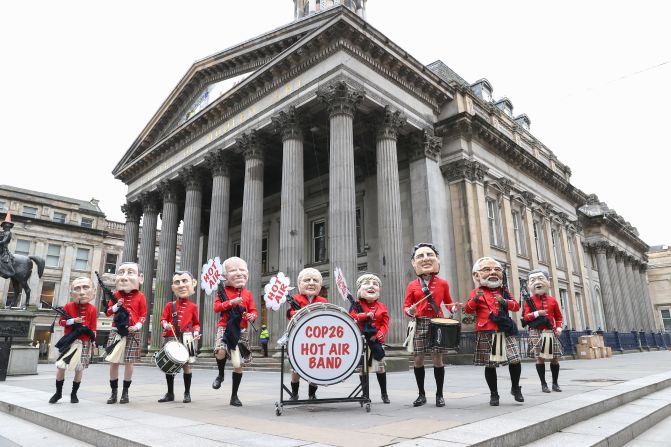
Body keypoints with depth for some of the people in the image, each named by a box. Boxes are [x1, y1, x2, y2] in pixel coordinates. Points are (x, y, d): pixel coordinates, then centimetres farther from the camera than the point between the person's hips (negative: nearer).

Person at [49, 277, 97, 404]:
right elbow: (61, 321, 3)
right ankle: (58, 392, 18)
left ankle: (74, 393, 19)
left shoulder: (92, 309, -2)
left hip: (84, 342, -1)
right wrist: (73, 320, -14)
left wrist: (92, 337, -10)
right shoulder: (68, 306, 1)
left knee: (79, 368, 4)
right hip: (69, 341, 1)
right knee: (60, 366, -2)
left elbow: (93, 326, 0)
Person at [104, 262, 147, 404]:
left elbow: (143, 314, 0)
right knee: (113, 362, 3)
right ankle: (113, 392, 15)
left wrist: (137, 326, -15)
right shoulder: (116, 295, 5)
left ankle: (125, 392, 14)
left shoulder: (140, 296, -1)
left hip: (132, 332, -2)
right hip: (116, 331, 2)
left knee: (128, 362, 2)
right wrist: (117, 306, -11)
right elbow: (108, 311, 9)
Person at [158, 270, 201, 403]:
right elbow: (163, 319, 9)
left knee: (186, 365, 0)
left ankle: (187, 393, 14)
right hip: (170, 338, 2)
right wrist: (165, 325, -13)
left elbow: (196, 323, 11)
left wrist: (196, 332, -7)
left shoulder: (193, 306, 5)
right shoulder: (169, 305, 7)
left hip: (186, 339, -2)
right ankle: (170, 393, 21)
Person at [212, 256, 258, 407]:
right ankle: (220, 375, 7)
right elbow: (216, 307, -9)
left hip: (241, 331, 2)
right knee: (221, 352, -29)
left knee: (238, 364, 4)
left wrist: (252, 317, -15)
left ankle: (234, 396, 20)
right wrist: (231, 302, -21)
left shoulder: (247, 293, 6)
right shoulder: (223, 291, 2)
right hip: (225, 327, -2)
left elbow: (253, 310, 7)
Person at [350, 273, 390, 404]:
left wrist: (379, 335, -11)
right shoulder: (357, 305, 0)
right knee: (363, 367, 6)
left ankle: (384, 393, 22)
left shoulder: (381, 306, 5)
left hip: (376, 340, 1)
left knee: (380, 367, 5)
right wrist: (366, 315, -21)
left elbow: (385, 323, 2)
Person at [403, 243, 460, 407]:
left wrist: (454, 308, -6)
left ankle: (439, 394, 15)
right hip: (420, 324, 1)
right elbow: (406, 306, 5)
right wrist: (410, 311, -17)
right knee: (418, 359, 2)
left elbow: (448, 302, 15)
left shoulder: (443, 284, 6)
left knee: (437, 359, 0)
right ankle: (422, 394, 17)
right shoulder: (412, 285, 4)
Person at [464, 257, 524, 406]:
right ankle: (494, 394, 19)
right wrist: (475, 299, -23)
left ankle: (515, 388, 23)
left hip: (505, 331, 3)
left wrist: (504, 301, -12)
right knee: (490, 364, 4)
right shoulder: (477, 292, 2)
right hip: (486, 333, -3)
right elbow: (468, 309, -5)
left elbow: (516, 306, 6)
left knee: (515, 360, -3)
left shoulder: (503, 291, 14)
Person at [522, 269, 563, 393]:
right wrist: (537, 313, -19)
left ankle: (555, 383, 17)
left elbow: (559, 316, 13)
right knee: (540, 357, -5)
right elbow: (526, 317, -5)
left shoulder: (552, 301, 8)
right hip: (536, 332, -3)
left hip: (551, 332, 3)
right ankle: (543, 384, 4)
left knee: (555, 358, 3)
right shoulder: (529, 301, 1)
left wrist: (559, 328, -1)